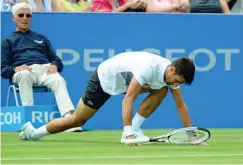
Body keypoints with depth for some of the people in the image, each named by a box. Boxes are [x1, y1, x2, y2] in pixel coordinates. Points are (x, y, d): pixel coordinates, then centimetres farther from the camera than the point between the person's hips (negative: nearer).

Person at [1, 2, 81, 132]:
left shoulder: (41, 38, 34)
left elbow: (57, 60, 24)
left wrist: (54, 66, -3)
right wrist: (15, 69, -12)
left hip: (45, 68, 2)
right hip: (22, 71, -2)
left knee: (58, 80, -34)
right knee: (25, 75, -40)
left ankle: (69, 118, -55)